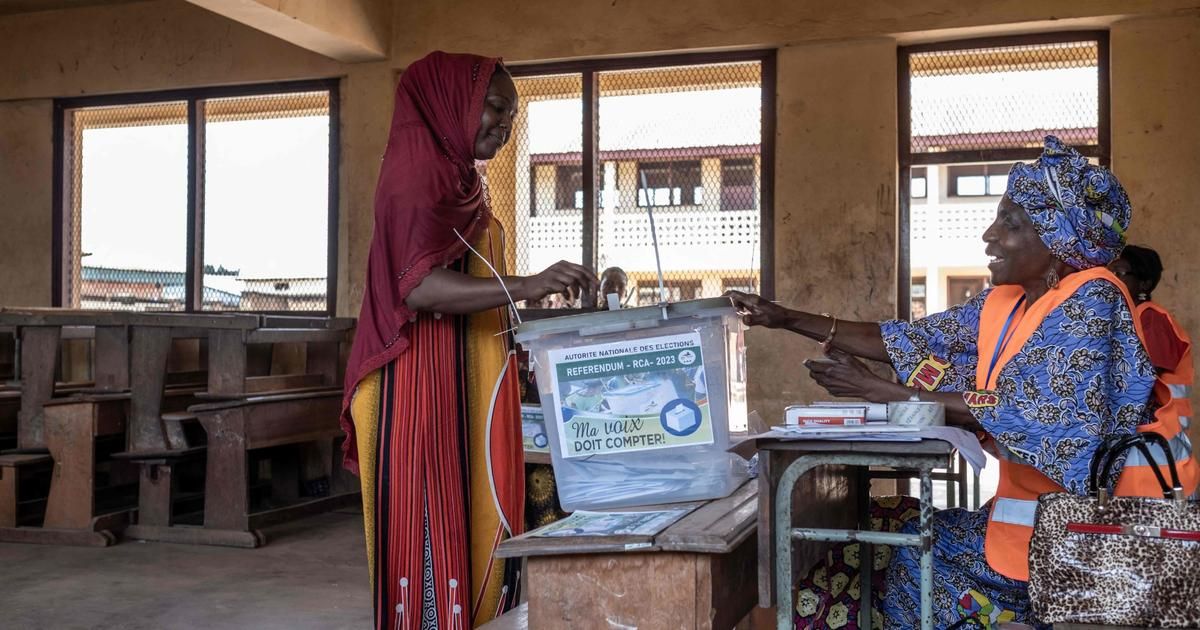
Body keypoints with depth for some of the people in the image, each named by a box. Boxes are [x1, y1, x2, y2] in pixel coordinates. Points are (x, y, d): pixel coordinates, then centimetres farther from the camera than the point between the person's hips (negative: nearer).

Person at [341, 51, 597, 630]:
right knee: (436, 538, -7)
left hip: (466, 392, 9)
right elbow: (419, 285, -24)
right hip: (426, 391, -9)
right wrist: (525, 285, -33)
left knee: (476, 535, 8)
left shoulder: (457, 179, 20)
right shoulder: (418, 172, -9)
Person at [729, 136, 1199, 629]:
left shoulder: (1091, 300, -15)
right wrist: (787, 319, 3)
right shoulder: (1001, 306, 9)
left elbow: (1026, 413, -24)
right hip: (1033, 504, 7)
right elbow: (909, 343, 8)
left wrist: (877, 392, -23)